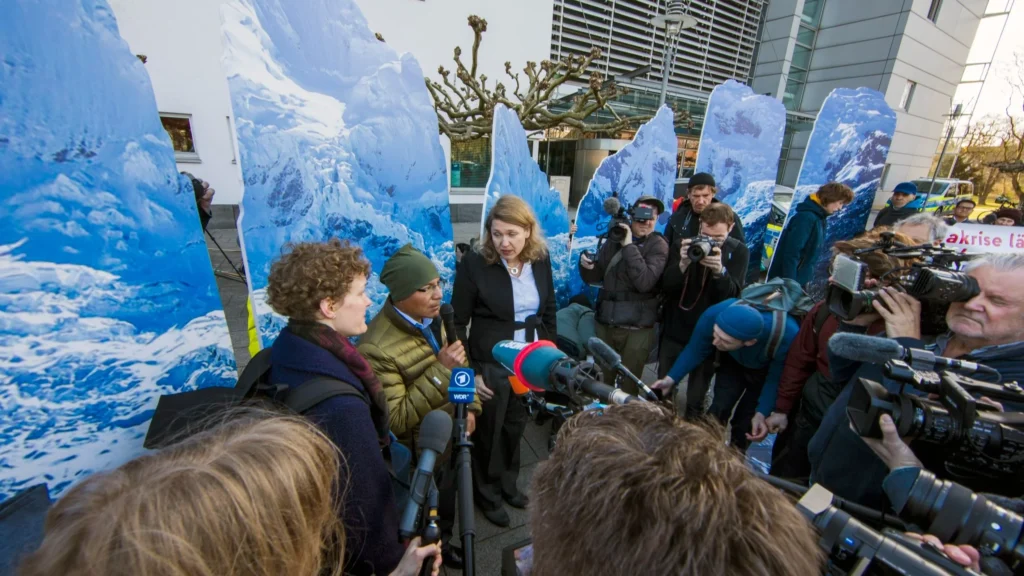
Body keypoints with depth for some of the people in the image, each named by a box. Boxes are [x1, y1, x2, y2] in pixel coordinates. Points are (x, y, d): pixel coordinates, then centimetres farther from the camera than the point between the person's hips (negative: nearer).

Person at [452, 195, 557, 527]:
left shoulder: (541, 259, -4)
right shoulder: (475, 263, -17)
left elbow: (548, 311, 6)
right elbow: (458, 322, -12)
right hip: (490, 364, -4)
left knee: (516, 427, 22)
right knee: (488, 432, 16)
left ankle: (508, 484, 49)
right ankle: (488, 495, 42)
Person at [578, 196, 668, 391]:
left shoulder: (658, 245, -7)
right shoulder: (615, 238, 4)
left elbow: (645, 282, -23)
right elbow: (595, 277, 4)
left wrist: (629, 246, -22)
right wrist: (587, 266, -17)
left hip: (636, 329, -3)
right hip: (604, 323, 4)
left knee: (628, 384, 10)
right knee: (604, 378, 19)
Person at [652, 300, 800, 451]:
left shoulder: (787, 338, -43)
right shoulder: (713, 316, -41)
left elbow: (777, 379, -22)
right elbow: (695, 350, -21)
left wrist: (762, 414, -31)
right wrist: (670, 379, -27)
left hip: (768, 370, -1)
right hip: (733, 362, 1)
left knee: (745, 420, 2)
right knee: (719, 410, -7)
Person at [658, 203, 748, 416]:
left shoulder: (739, 252, -5)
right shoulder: (685, 244, -5)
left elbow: (734, 296, -15)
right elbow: (666, 287, -12)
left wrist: (719, 271, -33)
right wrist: (683, 264, -30)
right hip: (674, 331, 1)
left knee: (696, 400, 13)